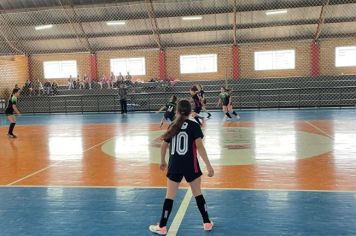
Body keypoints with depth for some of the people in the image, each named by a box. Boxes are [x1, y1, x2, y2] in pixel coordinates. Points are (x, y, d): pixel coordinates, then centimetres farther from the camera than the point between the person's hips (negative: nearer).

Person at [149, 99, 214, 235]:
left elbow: (163, 145, 11)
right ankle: (207, 223, 25)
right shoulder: (194, 126, -5)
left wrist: (162, 161, 27)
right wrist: (208, 166, -14)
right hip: (190, 166, -2)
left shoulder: (172, 126, 5)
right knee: (198, 194, 15)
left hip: (174, 166, 2)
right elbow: (199, 147, -15)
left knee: (170, 196, 10)